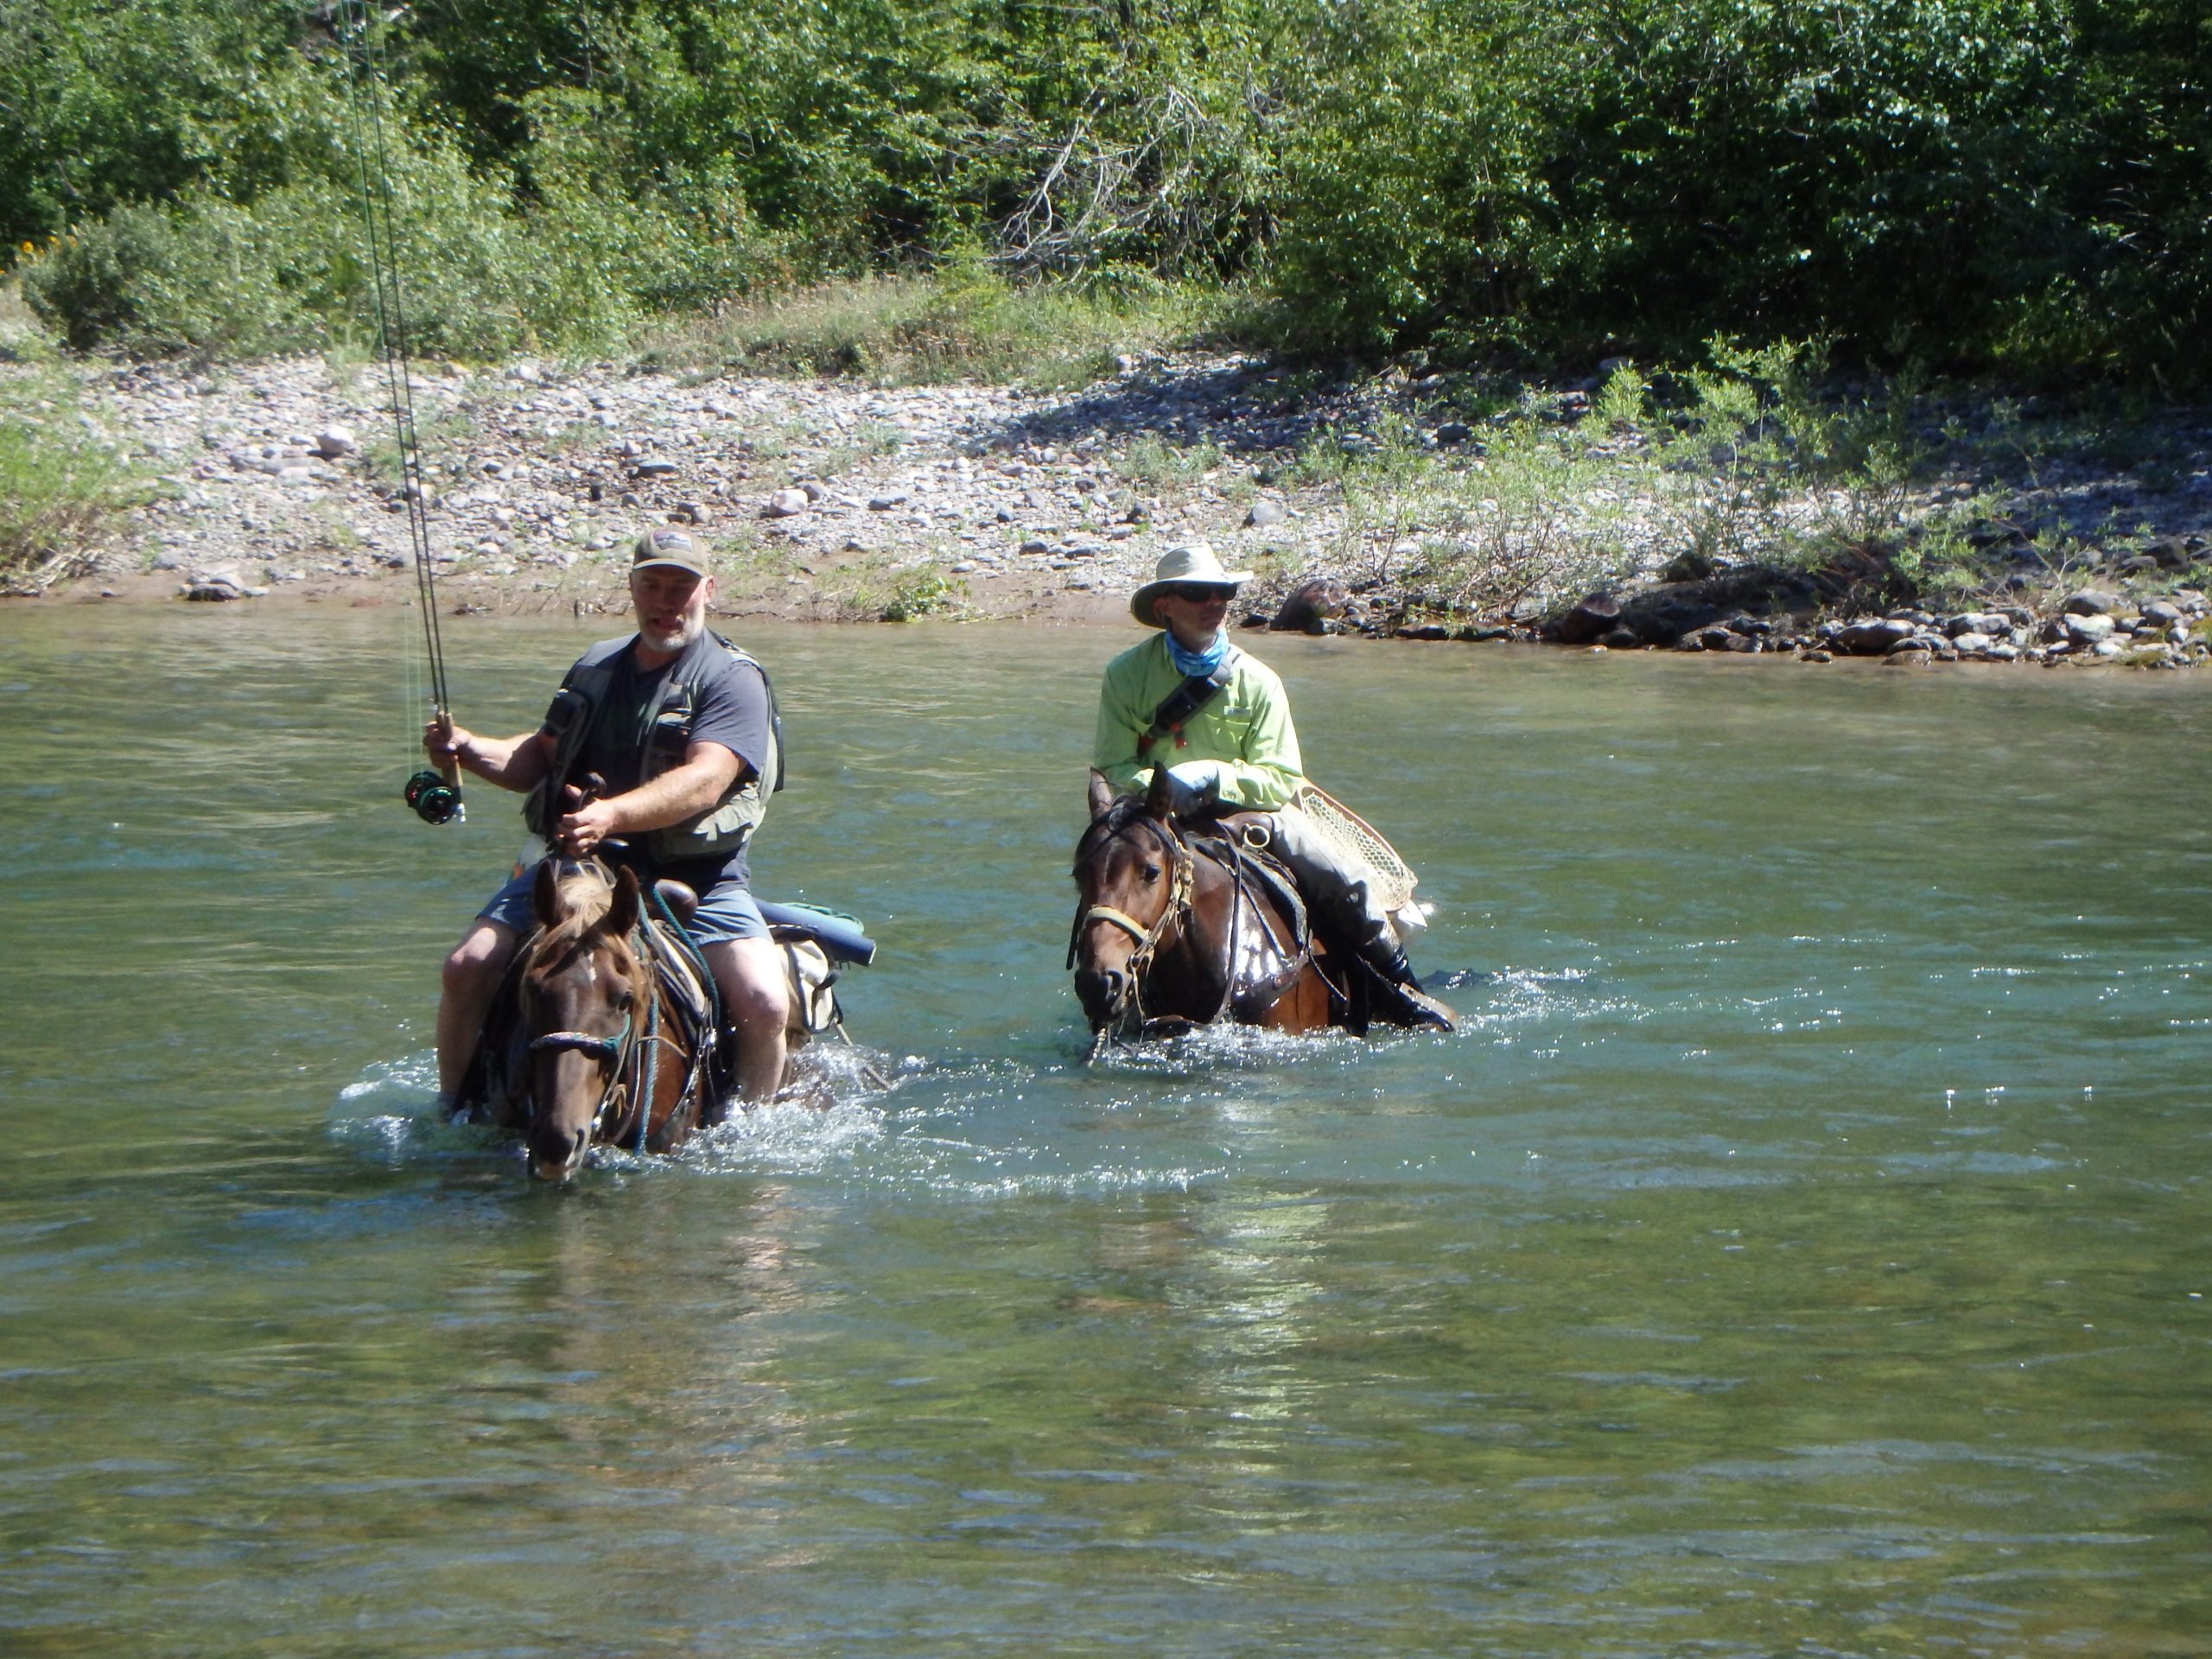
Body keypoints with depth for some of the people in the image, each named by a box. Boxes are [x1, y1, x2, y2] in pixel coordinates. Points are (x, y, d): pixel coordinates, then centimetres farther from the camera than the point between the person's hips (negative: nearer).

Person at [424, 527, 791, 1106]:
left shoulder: (732, 681, -4)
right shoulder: (596, 668, 17)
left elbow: (705, 780, -20)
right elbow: (541, 759, 26)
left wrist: (614, 815, -37)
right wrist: (470, 750, 4)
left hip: (695, 880, -4)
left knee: (765, 1003, -25)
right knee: (467, 968, -14)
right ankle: (449, 1114, 5)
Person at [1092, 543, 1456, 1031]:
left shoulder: (1257, 680, -1)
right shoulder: (1127, 675, -3)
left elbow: (1281, 780, -5)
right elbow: (1112, 766, -5)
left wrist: (1212, 776, -23)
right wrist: (1162, 786, -26)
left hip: (1250, 812, 1)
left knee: (1349, 882, -14)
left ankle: (1404, 996, 5)